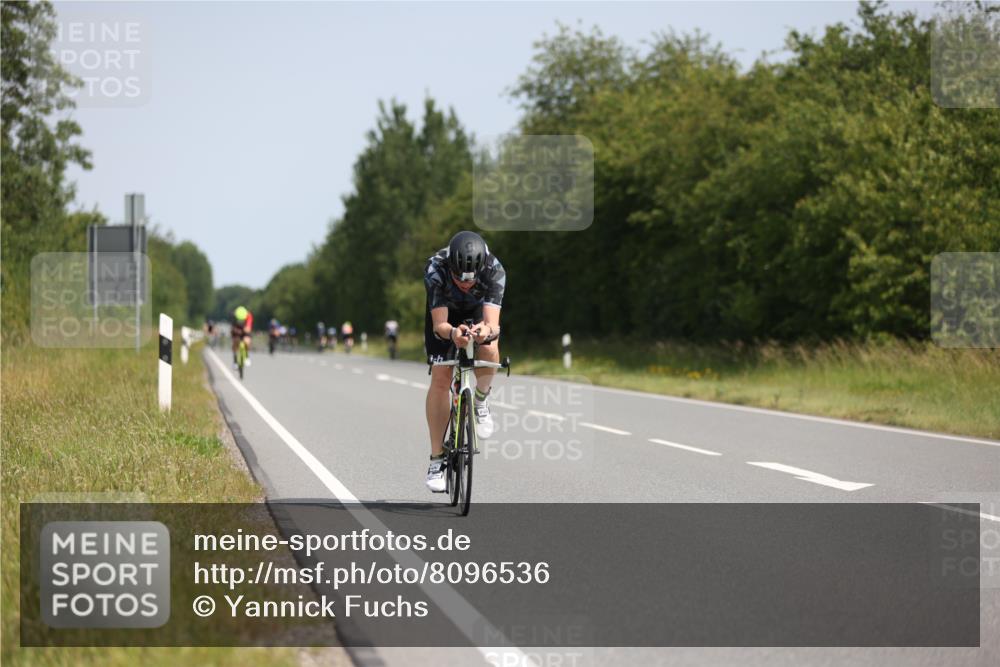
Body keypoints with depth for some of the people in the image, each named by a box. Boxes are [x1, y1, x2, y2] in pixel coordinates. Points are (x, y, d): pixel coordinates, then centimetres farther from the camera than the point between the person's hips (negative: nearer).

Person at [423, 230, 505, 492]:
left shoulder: (494, 271, -37)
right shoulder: (435, 269, -38)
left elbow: (493, 323, -44)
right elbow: (439, 325, -40)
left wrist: (486, 330, -68)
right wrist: (452, 333, -62)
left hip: (478, 312, 0)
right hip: (444, 313, 0)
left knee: (489, 350, -33)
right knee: (440, 379, -13)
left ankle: (481, 399, -1)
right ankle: (437, 458, -2)